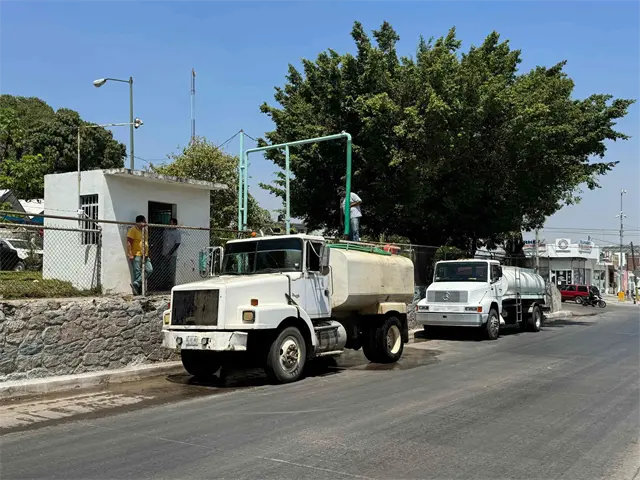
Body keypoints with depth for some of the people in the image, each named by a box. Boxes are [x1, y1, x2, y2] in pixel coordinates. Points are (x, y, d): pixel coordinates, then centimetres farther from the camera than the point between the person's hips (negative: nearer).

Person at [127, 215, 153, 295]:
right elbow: (129, 243, -14)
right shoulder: (133, 230, -9)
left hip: (144, 255, 8)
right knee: (137, 273, -6)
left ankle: (136, 284, -2)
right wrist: (130, 255, -19)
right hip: (136, 255, -8)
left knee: (149, 270, -3)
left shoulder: (144, 230, 18)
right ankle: (136, 291, 1)